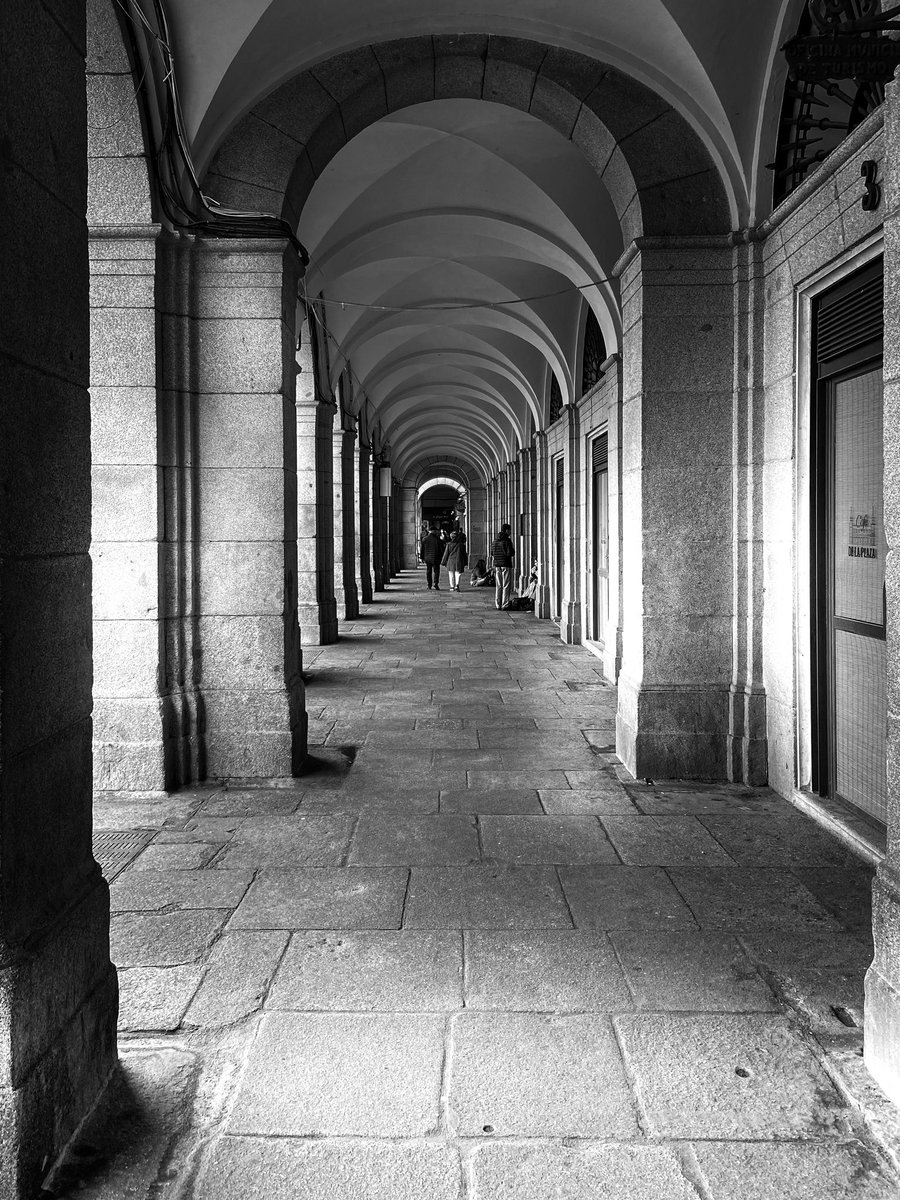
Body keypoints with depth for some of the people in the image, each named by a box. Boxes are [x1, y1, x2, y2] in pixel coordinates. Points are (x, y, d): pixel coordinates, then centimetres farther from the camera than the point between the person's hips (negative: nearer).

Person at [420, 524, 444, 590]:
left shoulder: (424, 539, -1)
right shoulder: (437, 539, -8)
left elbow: (421, 549, 3)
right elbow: (442, 549, -6)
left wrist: (422, 558, 13)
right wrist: (442, 558, 4)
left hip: (427, 558, 3)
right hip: (436, 558, -3)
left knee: (428, 572, 11)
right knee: (436, 571, 4)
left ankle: (429, 586, 13)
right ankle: (435, 584, -10)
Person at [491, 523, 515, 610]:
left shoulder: (496, 541, 9)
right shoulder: (507, 540, -11)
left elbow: (492, 554, 13)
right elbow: (510, 553, -18)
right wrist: (513, 553, 3)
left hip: (497, 565, 6)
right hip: (506, 565, -6)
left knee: (498, 586, 11)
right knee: (506, 586, -2)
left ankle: (498, 605, 12)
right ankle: (505, 605, -4)